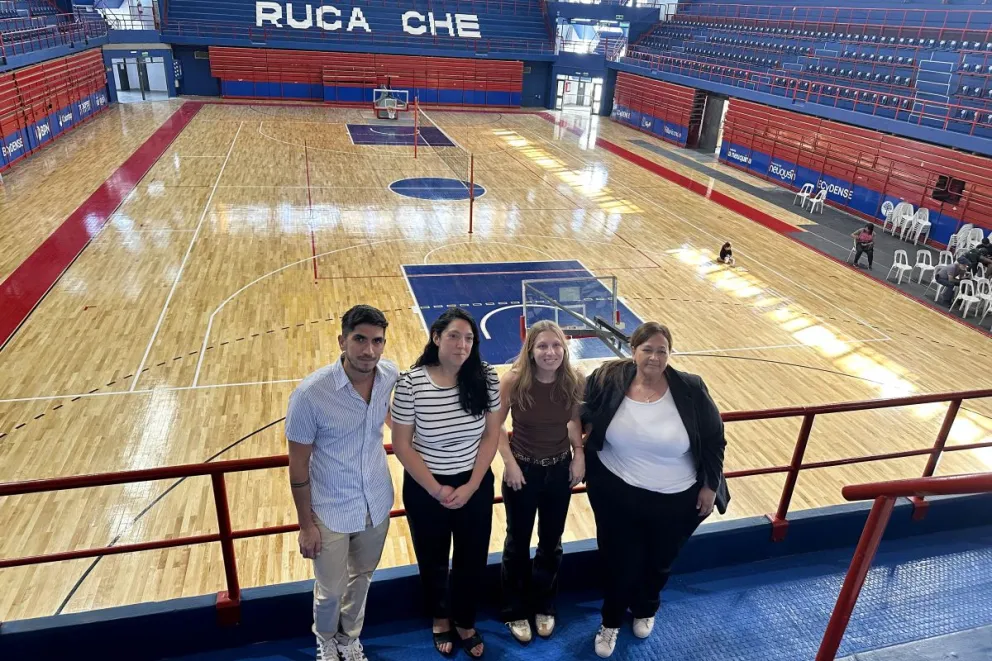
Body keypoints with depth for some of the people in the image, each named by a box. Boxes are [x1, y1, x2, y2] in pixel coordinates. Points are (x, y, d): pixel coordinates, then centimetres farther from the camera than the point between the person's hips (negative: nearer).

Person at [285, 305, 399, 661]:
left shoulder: (391, 377, -14)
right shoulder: (310, 393, -26)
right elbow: (298, 465, -15)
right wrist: (306, 524, -10)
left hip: (377, 504, 4)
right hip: (331, 512, -3)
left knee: (361, 578, 25)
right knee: (330, 591, 17)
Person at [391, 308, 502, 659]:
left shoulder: (485, 378, -13)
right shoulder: (410, 383, -20)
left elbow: (491, 435, -5)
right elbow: (401, 445, -13)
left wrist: (471, 486, -11)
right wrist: (435, 489, -14)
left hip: (475, 485, 2)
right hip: (425, 488, -1)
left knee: (472, 558, 16)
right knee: (433, 559, 20)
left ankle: (465, 623, 44)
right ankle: (440, 619, 49)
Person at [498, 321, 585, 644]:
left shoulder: (573, 382, -13)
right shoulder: (514, 380, -21)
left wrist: (579, 453, -6)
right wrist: (510, 463, -15)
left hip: (560, 469, 3)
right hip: (522, 469, -2)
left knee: (551, 542, 19)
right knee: (518, 542, 15)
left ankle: (544, 607, 42)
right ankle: (517, 612, 36)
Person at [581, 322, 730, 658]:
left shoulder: (690, 389, -15)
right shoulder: (608, 380, -13)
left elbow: (714, 440, -5)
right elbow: (583, 411, 7)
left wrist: (710, 486, -2)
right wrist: (584, 437, -3)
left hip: (674, 500, 1)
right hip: (615, 493, 0)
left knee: (658, 562, 23)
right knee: (617, 561, 14)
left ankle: (645, 610, 55)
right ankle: (611, 621, 43)